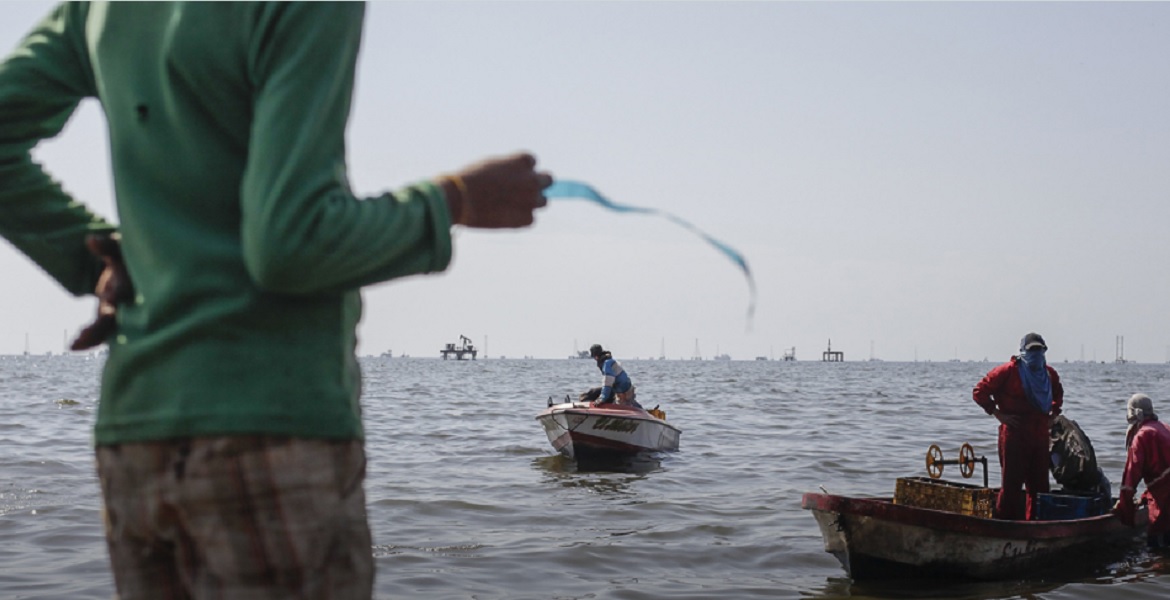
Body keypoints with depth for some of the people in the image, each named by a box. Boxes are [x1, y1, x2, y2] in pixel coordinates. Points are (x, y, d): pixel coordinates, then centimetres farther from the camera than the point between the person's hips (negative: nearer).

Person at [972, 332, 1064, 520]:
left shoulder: (1050, 374, 12)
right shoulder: (1008, 371, -8)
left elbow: (1058, 395, 34)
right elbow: (980, 391, -7)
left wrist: (1054, 412, 16)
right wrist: (998, 414, -9)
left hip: (1040, 434, 6)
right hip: (1014, 434, -6)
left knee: (1039, 483, 8)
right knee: (1012, 482, -5)